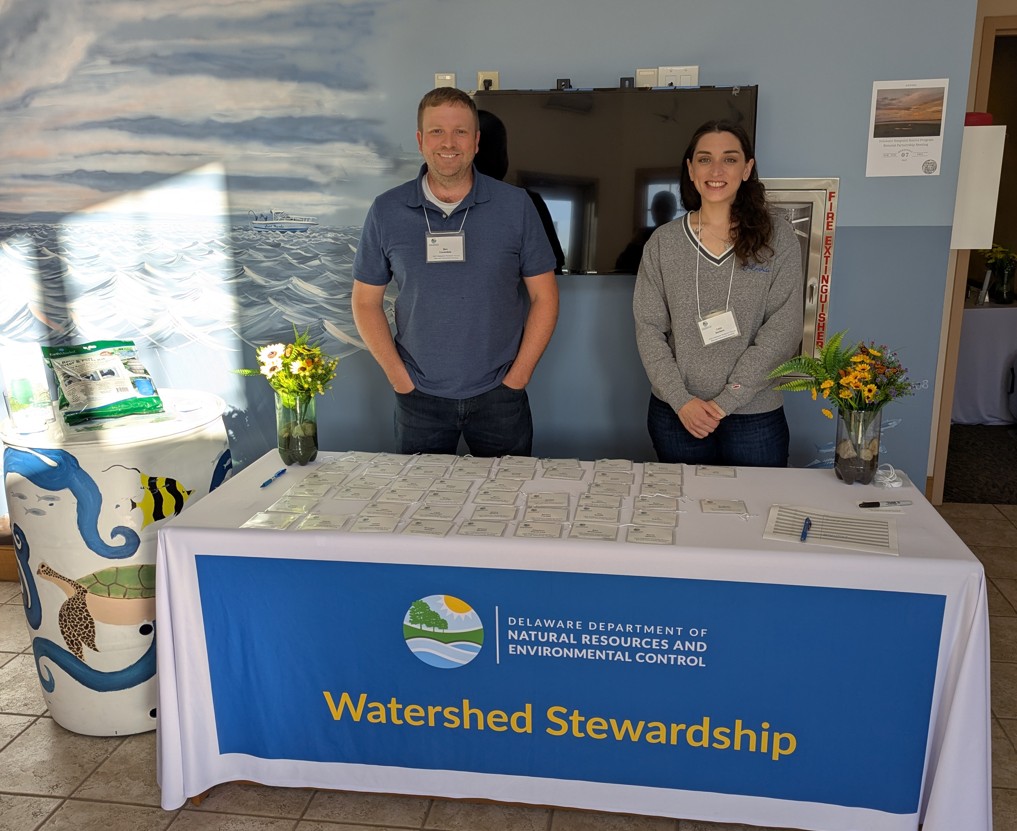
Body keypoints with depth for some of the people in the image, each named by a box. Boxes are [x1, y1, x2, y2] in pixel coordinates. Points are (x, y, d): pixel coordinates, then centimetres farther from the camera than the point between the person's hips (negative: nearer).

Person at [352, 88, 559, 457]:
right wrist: (400, 378, -4)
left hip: (499, 398, 0)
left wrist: (517, 377, -5)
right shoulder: (386, 211, -1)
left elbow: (544, 297, 0)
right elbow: (366, 302, 4)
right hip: (419, 399, 1)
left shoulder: (515, 205, -3)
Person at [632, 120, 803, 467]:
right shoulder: (664, 242, 1)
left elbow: (783, 329, -8)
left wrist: (726, 401, -13)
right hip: (675, 415, 1)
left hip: (754, 416, -1)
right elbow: (648, 327, -1)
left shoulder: (777, 236, -3)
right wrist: (680, 400, -11)